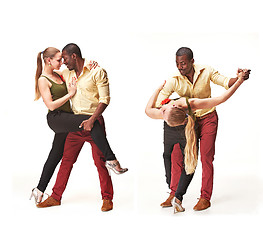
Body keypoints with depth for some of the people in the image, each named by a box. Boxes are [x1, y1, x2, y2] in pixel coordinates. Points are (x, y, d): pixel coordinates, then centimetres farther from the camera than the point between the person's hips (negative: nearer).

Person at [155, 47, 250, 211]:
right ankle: (174, 194, 13)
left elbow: (225, 82, -11)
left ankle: (205, 198, 6)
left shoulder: (206, 71, -14)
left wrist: (240, 78, -32)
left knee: (206, 157, -4)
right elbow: (158, 104, -15)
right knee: (176, 156, -2)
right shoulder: (174, 81, -14)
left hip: (207, 118, -2)